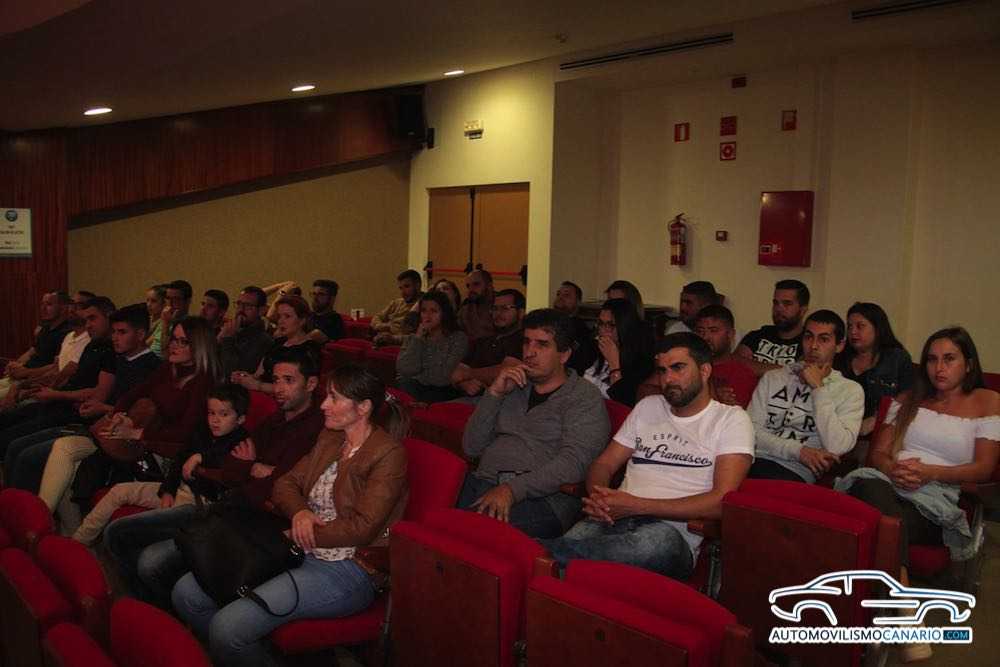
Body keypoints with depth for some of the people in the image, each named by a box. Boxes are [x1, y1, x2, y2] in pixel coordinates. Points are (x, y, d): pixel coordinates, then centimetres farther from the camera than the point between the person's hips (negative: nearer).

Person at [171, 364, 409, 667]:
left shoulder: (388, 453, -10)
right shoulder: (329, 439, 15)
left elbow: (362, 527, -16)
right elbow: (285, 484, 15)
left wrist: (295, 537, -12)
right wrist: (299, 511, -8)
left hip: (347, 569, -8)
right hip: (299, 552, 8)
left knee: (228, 627, -23)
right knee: (186, 592, -5)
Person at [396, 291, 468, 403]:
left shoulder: (459, 339, 1)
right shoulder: (412, 338, 13)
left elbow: (444, 376, -9)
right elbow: (404, 370, -5)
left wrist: (416, 377, 2)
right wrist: (418, 338, -5)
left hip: (443, 393, -3)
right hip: (413, 389, 3)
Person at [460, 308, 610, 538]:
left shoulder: (584, 397, 6)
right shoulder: (512, 387, 24)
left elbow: (573, 463, -10)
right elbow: (471, 448, 16)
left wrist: (513, 489, -21)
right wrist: (494, 393, 4)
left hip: (543, 497, -5)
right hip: (484, 482, 5)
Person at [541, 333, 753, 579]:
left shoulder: (731, 419, 8)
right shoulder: (648, 407, 24)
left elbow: (721, 500, -6)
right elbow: (604, 464, 21)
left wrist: (638, 505, -12)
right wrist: (599, 499, -5)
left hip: (672, 529, -4)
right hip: (615, 520, 4)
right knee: (579, 535, -35)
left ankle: (537, 550, -47)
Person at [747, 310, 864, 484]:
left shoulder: (850, 390, 11)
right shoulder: (773, 378, 20)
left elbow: (836, 448, -6)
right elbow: (751, 429, 7)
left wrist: (818, 388, 0)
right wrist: (798, 450, -8)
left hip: (795, 472, -3)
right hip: (755, 461, 3)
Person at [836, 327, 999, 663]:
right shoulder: (908, 399, 25)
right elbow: (878, 453, 18)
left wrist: (930, 472, -11)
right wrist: (893, 468, -6)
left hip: (937, 501, -2)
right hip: (887, 484, 2)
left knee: (880, 523, -38)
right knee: (869, 485, -39)